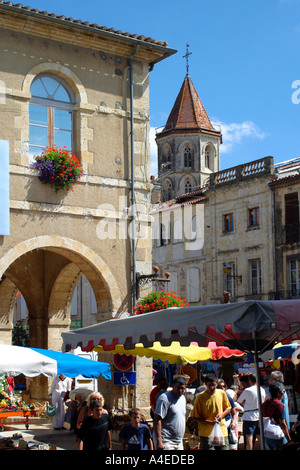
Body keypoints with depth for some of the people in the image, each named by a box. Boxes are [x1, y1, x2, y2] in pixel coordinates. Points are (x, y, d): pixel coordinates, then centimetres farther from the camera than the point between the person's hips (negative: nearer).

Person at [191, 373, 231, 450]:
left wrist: (222, 414, -5)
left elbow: (228, 408, 16)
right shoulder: (200, 397, -8)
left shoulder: (222, 393, 2)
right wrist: (210, 422, -17)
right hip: (206, 434, -3)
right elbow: (195, 417, -5)